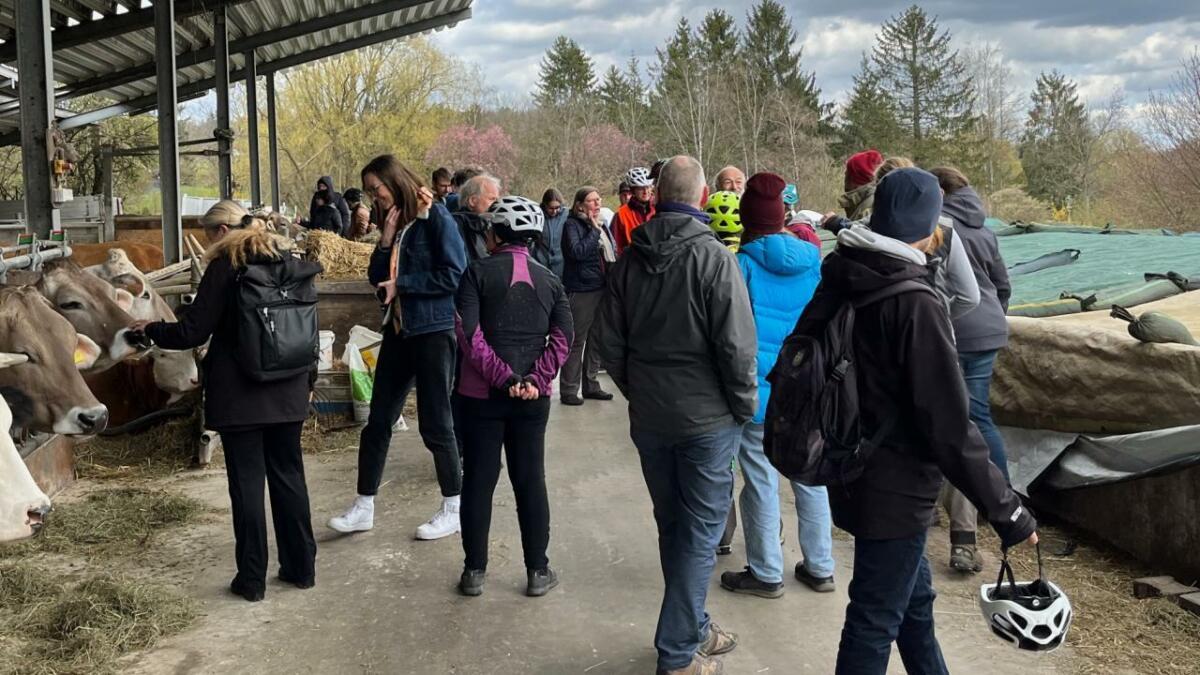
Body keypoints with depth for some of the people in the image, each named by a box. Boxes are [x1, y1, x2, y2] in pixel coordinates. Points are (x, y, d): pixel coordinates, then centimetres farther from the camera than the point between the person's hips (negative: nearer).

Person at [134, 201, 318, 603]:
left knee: (247, 482, 2)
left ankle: (251, 579, 8)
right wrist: (308, 377, 20)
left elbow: (192, 333, -10)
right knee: (288, 475, 13)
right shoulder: (289, 261, 8)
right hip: (288, 391, 5)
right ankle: (301, 568, 19)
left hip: (239, 395, -5)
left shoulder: (225, 268, -10)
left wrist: (150, 329, 7)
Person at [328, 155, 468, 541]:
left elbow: (453, 275, -17)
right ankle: (364, 507, 18)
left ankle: (453, 510, 15)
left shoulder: (436, 218, -10)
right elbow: (377, 279, 10)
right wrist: (385, 241, -4)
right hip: (398, 330, 8)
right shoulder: (393, 223, 12)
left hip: (434, 331, -7)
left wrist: (401, 284, -13)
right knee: (378, 421, 9)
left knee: (435, 423, 1)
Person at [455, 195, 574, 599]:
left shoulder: (478, 272, -6)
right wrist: (535, 380, -8)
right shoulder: (550, 281, 5)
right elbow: (562, 338, -4)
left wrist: (503, 377, -13)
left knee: (479, 481, 6)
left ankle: (474, 571, 14)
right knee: (530, 481, 10)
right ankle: (537, 572, 15)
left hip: (482, 394, -2)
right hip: (533, 398, 3)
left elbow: (468, 332, -15)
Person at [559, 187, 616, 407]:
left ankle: (591, 385, 23)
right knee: (576, 341, -3)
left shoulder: (602, 226, 15)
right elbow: (577, 251, -22)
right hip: (580, 291, -7)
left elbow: (613, 254, 22)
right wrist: (594, 230, -14)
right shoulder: (572, 225, -6)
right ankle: (569, 390, 3)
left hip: (602, 289, 7)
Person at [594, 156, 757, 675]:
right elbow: (736, 346, -17)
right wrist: (745, 407, -3)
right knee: (700, 533, 4)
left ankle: (693, 627, 31)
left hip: (648, 417, 5)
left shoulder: (630, 259, 1)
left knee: (673, 525, 18)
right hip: (707, 418, -5)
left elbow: (609, 341, 5)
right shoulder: (714, 258, -15)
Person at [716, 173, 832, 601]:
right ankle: (820, 568, 25)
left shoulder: (743, 266, -14)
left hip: (759, 393, -5)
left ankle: (766, 573, 16)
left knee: (761, 483, 6)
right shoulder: (814, 262, 0)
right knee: (810, 477, 15)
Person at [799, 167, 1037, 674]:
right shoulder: (916, 306, -23)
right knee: (874, 622, 7)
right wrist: (1007, 511, -16)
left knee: (914, 597, 25)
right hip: (895, 491, -8)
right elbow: (949, 427, -25)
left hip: (852, 476, 8)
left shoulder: (837, 284, 0)